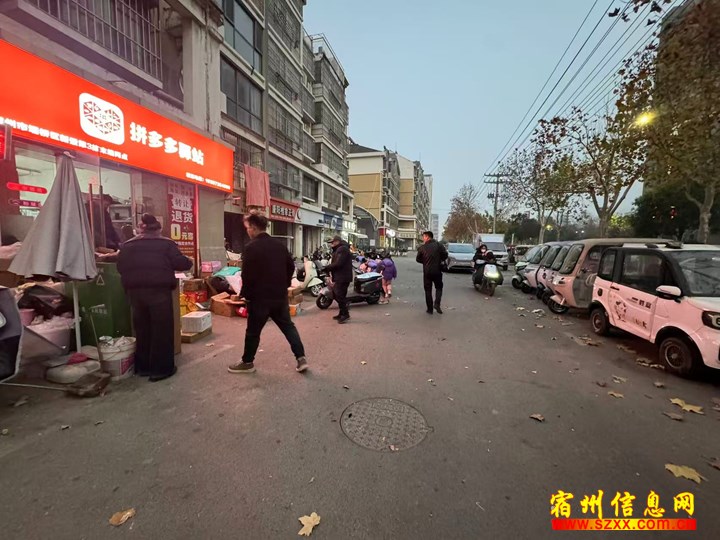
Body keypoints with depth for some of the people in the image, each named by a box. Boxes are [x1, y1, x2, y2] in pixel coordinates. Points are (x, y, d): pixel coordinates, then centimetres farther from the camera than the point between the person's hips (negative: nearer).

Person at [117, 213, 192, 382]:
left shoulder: (127, 245, 13)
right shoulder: (166, 243, 0)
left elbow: (120, 268, 11)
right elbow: (180, 263, -6)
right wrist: (190, 262, 14)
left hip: (135, 291, 5)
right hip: (159, 290, -5)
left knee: (142, 329, 16)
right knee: (162, 329, 4)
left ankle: (143, 367, 27)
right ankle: (161, 369, 8)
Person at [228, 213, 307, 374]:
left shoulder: (251, 247, -14)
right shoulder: (280, 245, 7)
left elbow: (248, 275, -16)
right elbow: (291, 267, 13)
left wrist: (244, 294, -2)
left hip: (260, 297, -6)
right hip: (280, 296, 6)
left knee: (253, 331, 10)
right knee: (288, 326, 13)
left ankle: (247, 363, 25)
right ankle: (301, 358, 10)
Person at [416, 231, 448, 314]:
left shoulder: (422, 247, -4)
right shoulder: (439, 245, -4)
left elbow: (418, 259, 1)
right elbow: (445, 255, -8)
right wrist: (440, 260, 10)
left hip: (427, 271, 0)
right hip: (437, 270, 0)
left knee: (428, 290, 10)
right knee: (439, 287, 17)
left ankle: (430, 309, 11)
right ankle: (437, 303, -4)